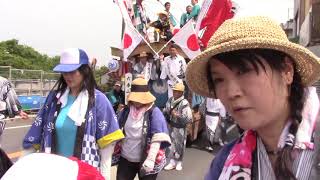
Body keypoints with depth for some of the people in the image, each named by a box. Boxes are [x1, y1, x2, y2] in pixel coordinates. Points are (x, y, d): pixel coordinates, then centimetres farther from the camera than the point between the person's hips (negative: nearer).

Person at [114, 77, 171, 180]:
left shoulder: (154, 112, -11)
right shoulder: (126, 111, 3)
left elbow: (157, 138, -18)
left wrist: (151, 159, -26)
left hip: (145, 161, -4)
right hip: (125, 158, 4)